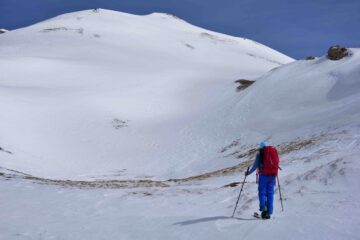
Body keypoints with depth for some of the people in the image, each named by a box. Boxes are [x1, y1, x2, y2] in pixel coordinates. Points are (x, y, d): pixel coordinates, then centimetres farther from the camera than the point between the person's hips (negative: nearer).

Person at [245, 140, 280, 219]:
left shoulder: (260, 153, 4)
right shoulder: (274, 151, 14)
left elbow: (255, 166, 3)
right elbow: (277, 162, 19)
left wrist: (248, 173, 17)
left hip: (264, 174, -3)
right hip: (272, 175, 3)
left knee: (262, 192, 1)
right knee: (270, 193, 6)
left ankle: (263, 207, -23)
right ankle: (269, 212, 3)